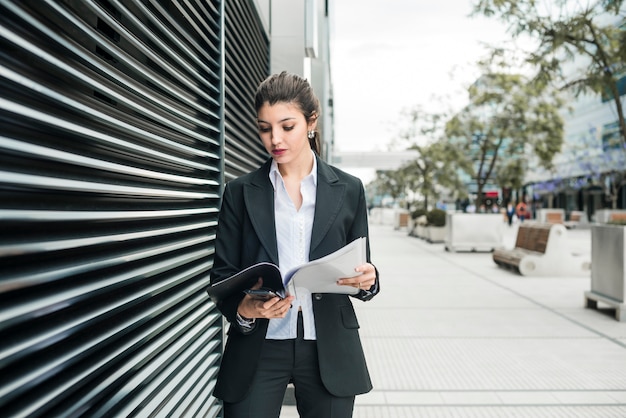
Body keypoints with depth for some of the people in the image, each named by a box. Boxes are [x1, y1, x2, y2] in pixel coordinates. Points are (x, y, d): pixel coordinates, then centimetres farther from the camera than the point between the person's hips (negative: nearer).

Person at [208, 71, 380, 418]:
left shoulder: (348, 190, 3)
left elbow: (361, 269, 8)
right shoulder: (240, 192, 2)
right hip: (258, 349, 0)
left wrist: (367, 279, -14)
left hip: (329, 350, 1)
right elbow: (221, 275, 1)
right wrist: (244, 309, -19)